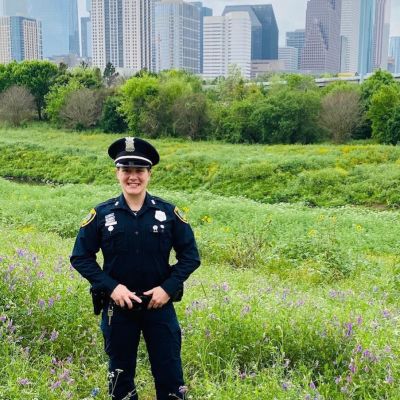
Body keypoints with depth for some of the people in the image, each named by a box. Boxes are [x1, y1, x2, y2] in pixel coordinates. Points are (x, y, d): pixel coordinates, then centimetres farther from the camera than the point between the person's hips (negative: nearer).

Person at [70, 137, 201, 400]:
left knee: (170, 373, 9)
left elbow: (190, 255, 0)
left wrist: (168, 287, -13)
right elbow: (81, 257, -2)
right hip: (118, 305, 0)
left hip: (160, 304, 0)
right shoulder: (101, 214, -7)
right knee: (121, 372, 17)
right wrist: (111, 287, -14)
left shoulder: (169, 212, -6)